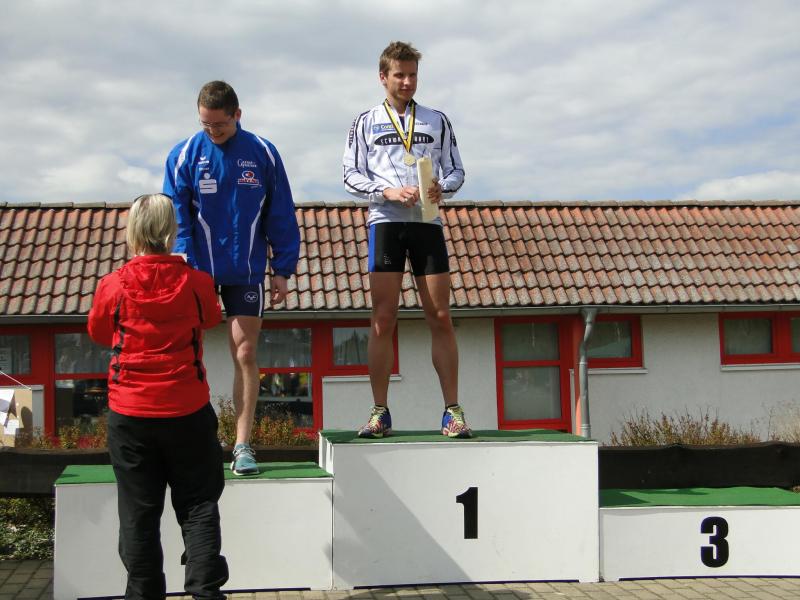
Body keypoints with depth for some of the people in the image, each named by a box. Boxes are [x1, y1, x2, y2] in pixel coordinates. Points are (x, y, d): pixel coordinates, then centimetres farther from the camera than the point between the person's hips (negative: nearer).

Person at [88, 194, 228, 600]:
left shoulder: (113, 286, -10)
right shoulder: (196, 283, -8)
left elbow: (99, 333, 8)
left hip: (130, 414, 0)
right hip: (188, 413, 0)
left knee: (139, 512, 9)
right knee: (198, 506, 10)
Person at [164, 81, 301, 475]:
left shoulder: (263, 154, 1)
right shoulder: (184, 156, -1)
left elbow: (281, 216, 5)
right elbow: (176, 213, -3)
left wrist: (282, 270, 2)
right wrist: (181, 256, -16)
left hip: (245, 272, 0)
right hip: (197, 271, 0)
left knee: (245, 354, 0)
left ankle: (242, 445, 5)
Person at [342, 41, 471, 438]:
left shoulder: (436, 121, 16)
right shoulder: (366, 122, 12)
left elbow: (456, 170, 13)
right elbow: (352, 175, 5)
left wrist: (441, 187, -10)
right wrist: (388, 192, -13)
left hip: (427, 221, 1)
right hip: (385, 221, -1)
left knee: (440, 318, -3)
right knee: (382, 319, -5)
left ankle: (452, 412, 0)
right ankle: (380, 413, 0)